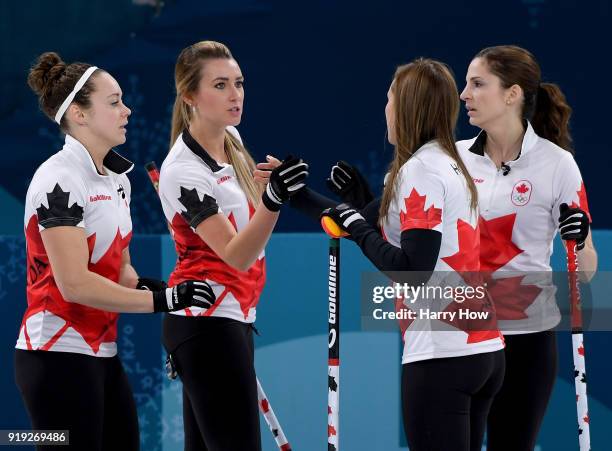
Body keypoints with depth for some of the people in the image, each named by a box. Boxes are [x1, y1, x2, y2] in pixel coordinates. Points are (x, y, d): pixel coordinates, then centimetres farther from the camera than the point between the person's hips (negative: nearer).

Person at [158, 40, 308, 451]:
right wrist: (273, 200, -39)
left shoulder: (232, 138, 7)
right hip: (208, 321, -9)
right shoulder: (185, 171, -19)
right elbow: (236, 255, -26)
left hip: (233, 317, 9)